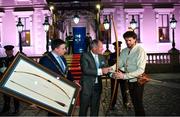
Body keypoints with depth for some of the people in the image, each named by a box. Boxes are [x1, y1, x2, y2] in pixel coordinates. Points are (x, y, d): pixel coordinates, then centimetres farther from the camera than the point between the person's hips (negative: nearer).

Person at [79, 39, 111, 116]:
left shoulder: (101, 57, 8)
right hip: (87, 86, -5)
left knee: (95, 108, 16)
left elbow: (105, 69, 11)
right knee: (84, 109, 7)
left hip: (97, 86, 6)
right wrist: (100, 71, -27)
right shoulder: (85, 56, -12)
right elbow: (85, 70, -24)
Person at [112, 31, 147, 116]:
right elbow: (119, 64, -6)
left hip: (137, 81, -6)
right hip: (129, 80, 7)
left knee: (138, 103, 2)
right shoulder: (124, 51, 2)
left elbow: (140, 70, -27)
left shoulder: (140, 51, -19)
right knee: (134, 103, 21)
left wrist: (124, 76, -32)